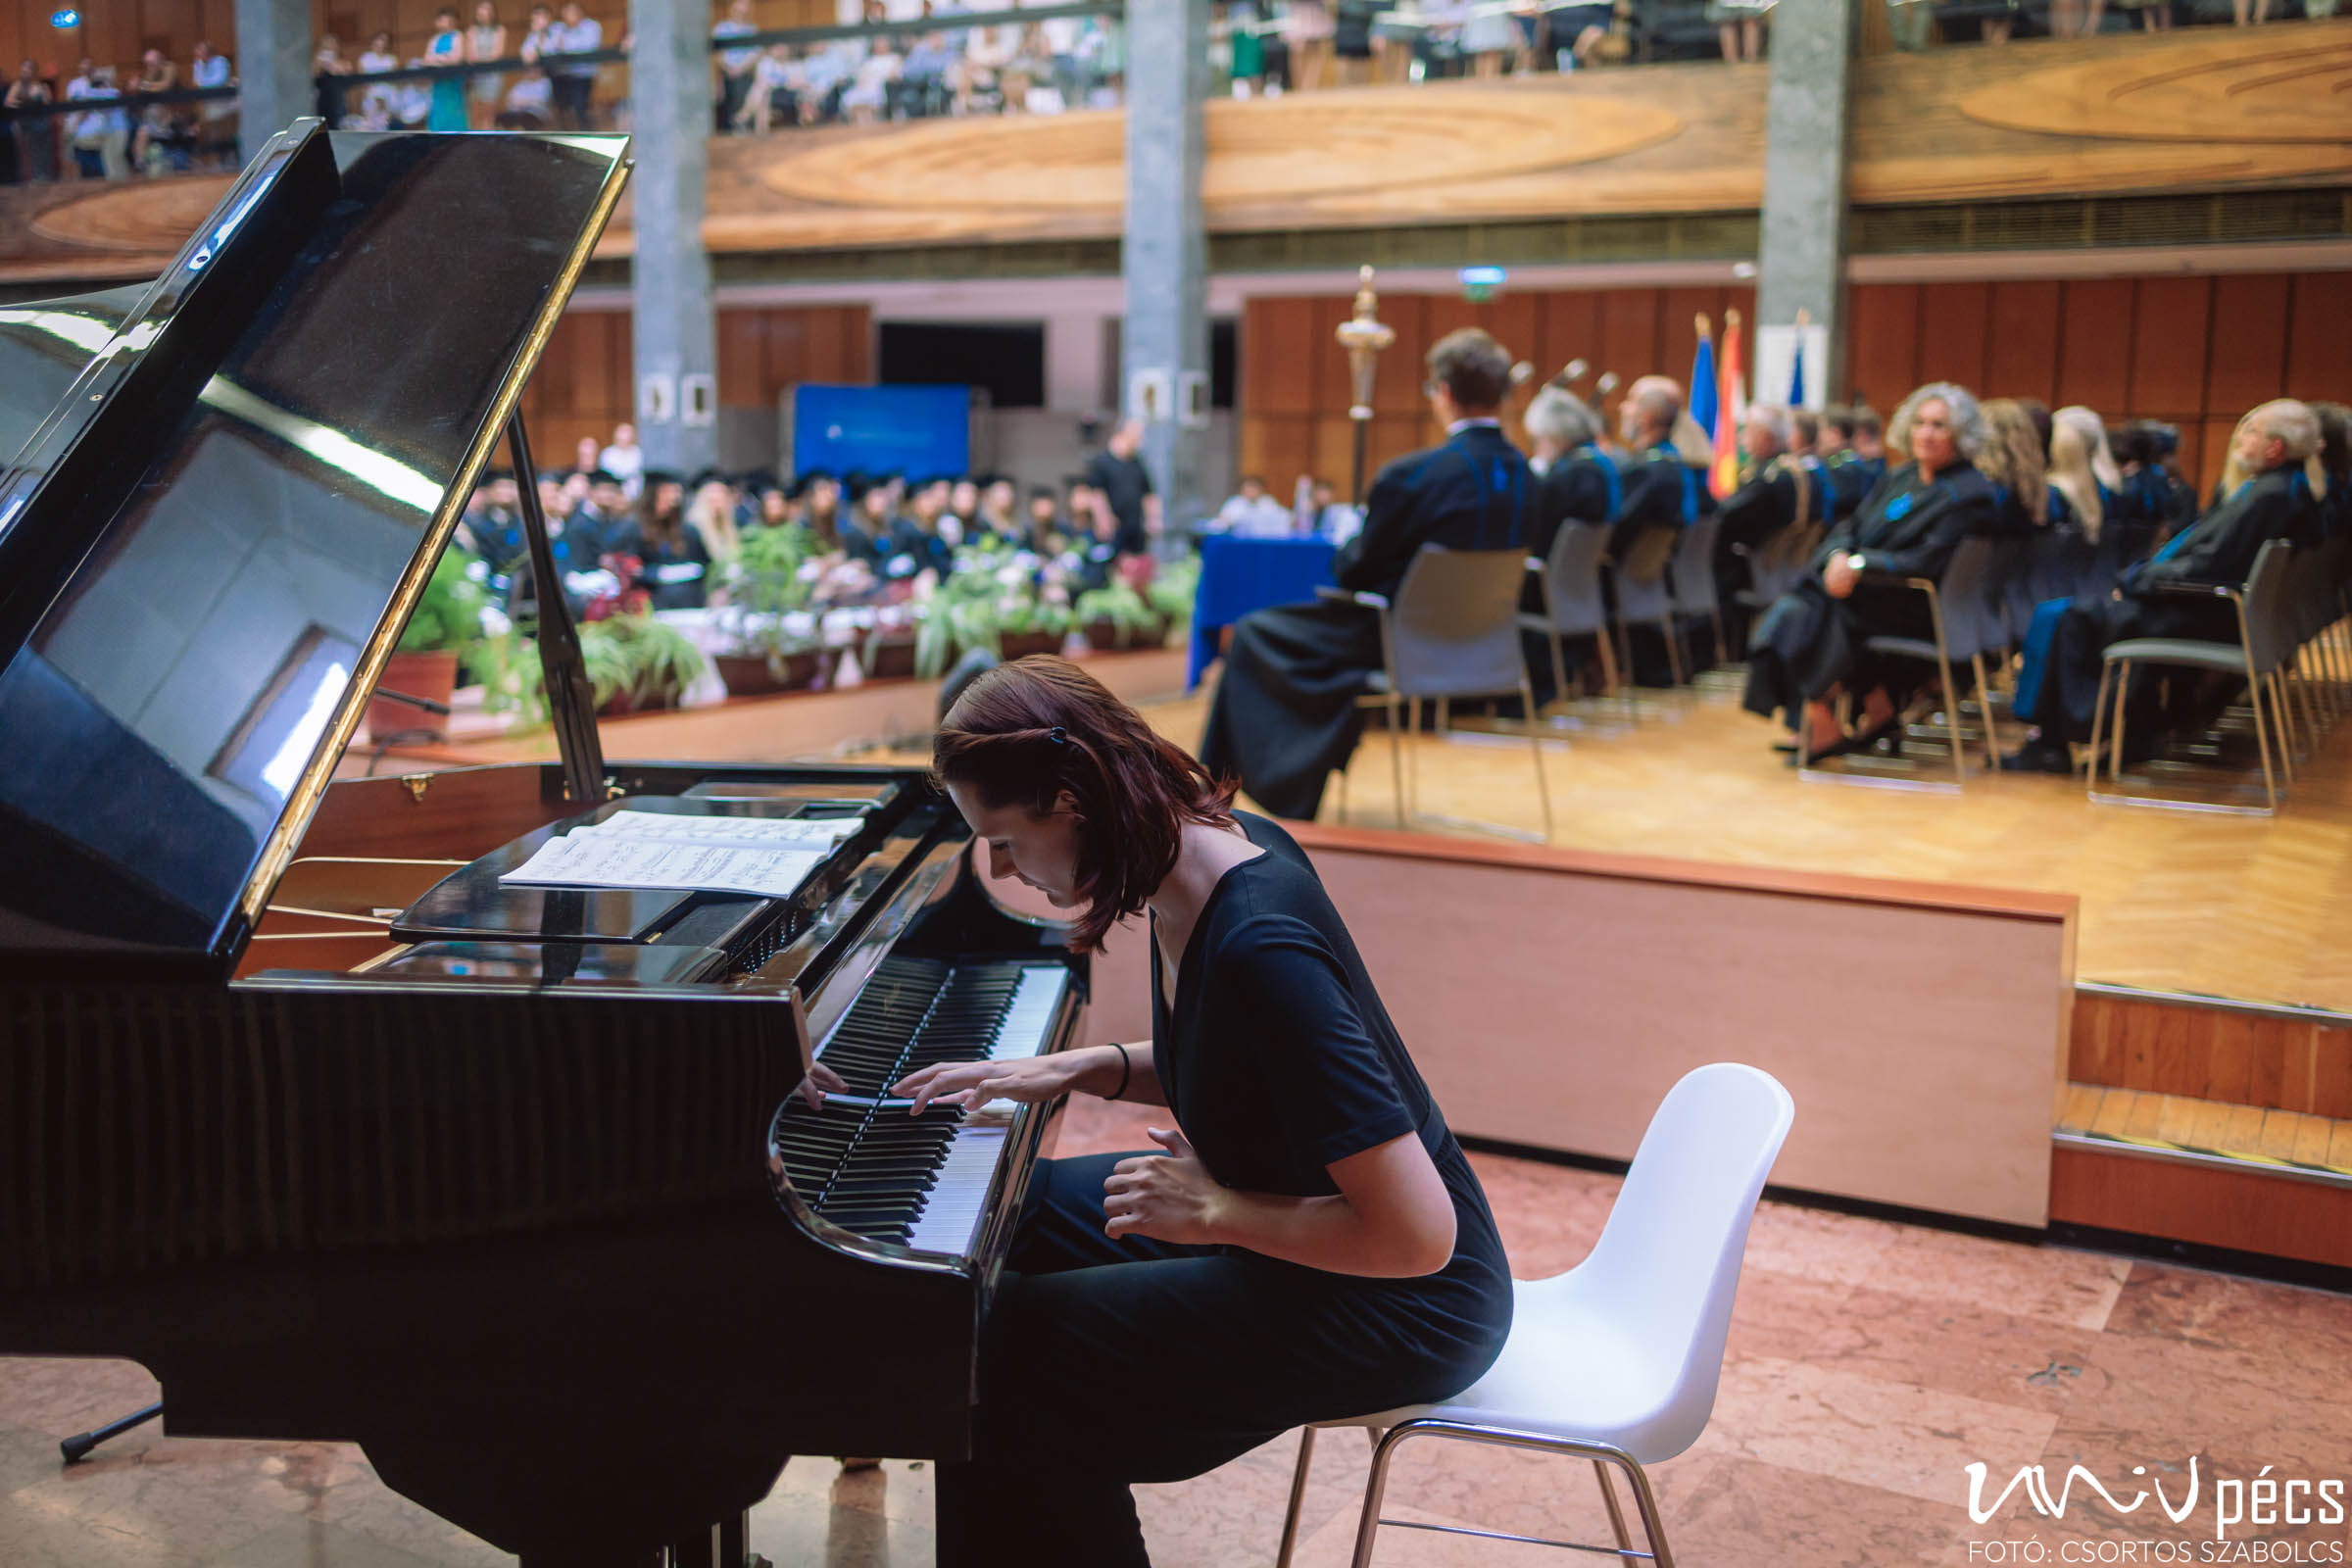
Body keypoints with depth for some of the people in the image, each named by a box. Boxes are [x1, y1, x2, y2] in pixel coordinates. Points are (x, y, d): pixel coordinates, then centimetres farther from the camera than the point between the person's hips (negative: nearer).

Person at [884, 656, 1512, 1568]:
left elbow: (1417, 1234, -32)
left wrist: (1216, 1212, -21)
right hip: (1278, 1205, 10)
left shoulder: (1260, 948, -32)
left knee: (1011, 1354, -18)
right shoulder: (1214, 838, -4)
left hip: (1400, 1302, -10)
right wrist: (1078, 1068, 2)